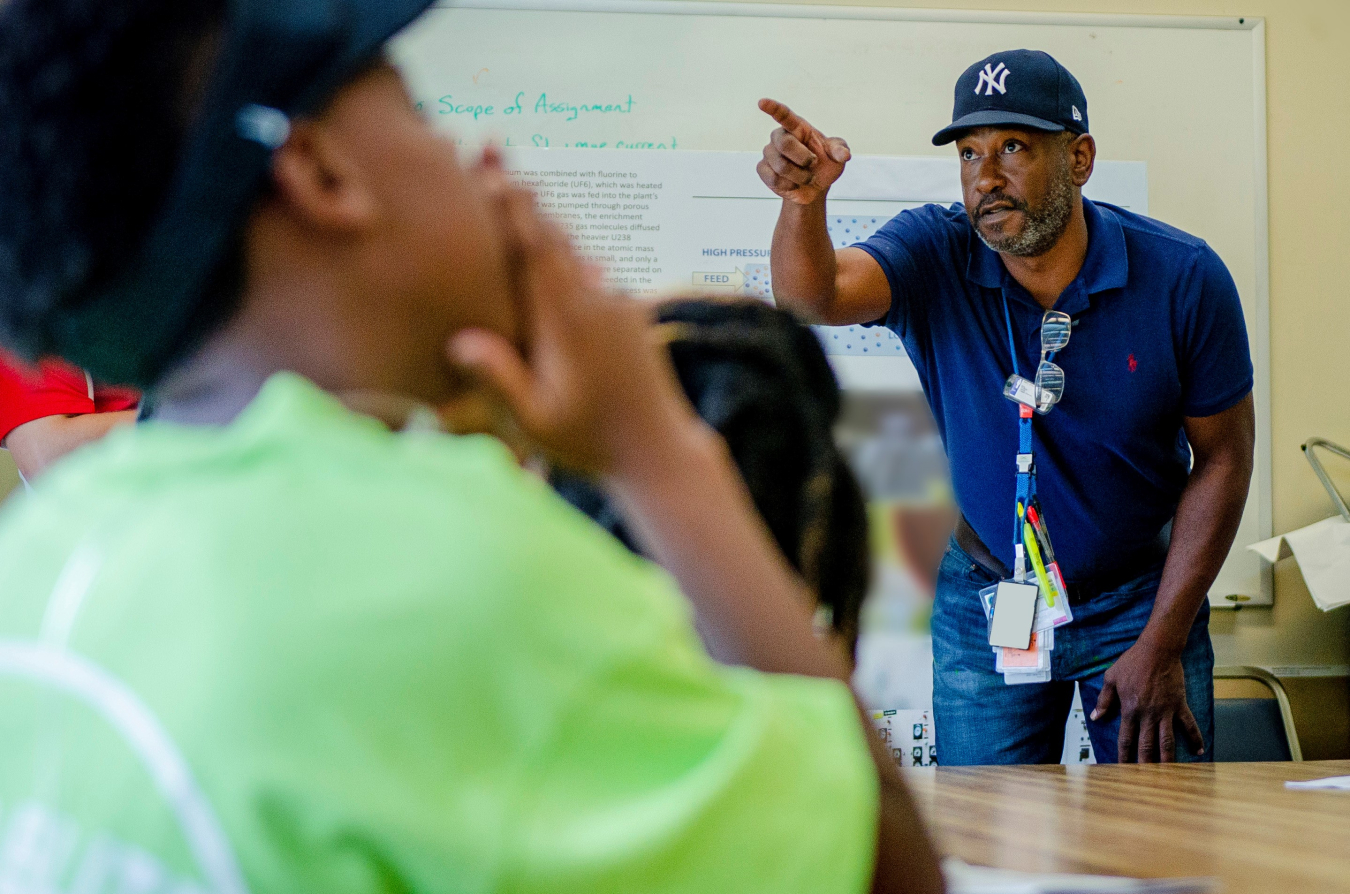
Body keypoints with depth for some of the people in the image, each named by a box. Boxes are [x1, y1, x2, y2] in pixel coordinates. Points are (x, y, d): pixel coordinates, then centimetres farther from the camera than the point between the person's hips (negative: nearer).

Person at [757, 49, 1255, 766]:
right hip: (986, 603, 1)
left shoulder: (1183, 277, -14)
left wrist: (1162, 645, -11)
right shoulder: (934, 257, -14)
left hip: (1141, 596, 0)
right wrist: (803, 202, -56)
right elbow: (814, 297, -33)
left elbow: (1223, 457, -7)